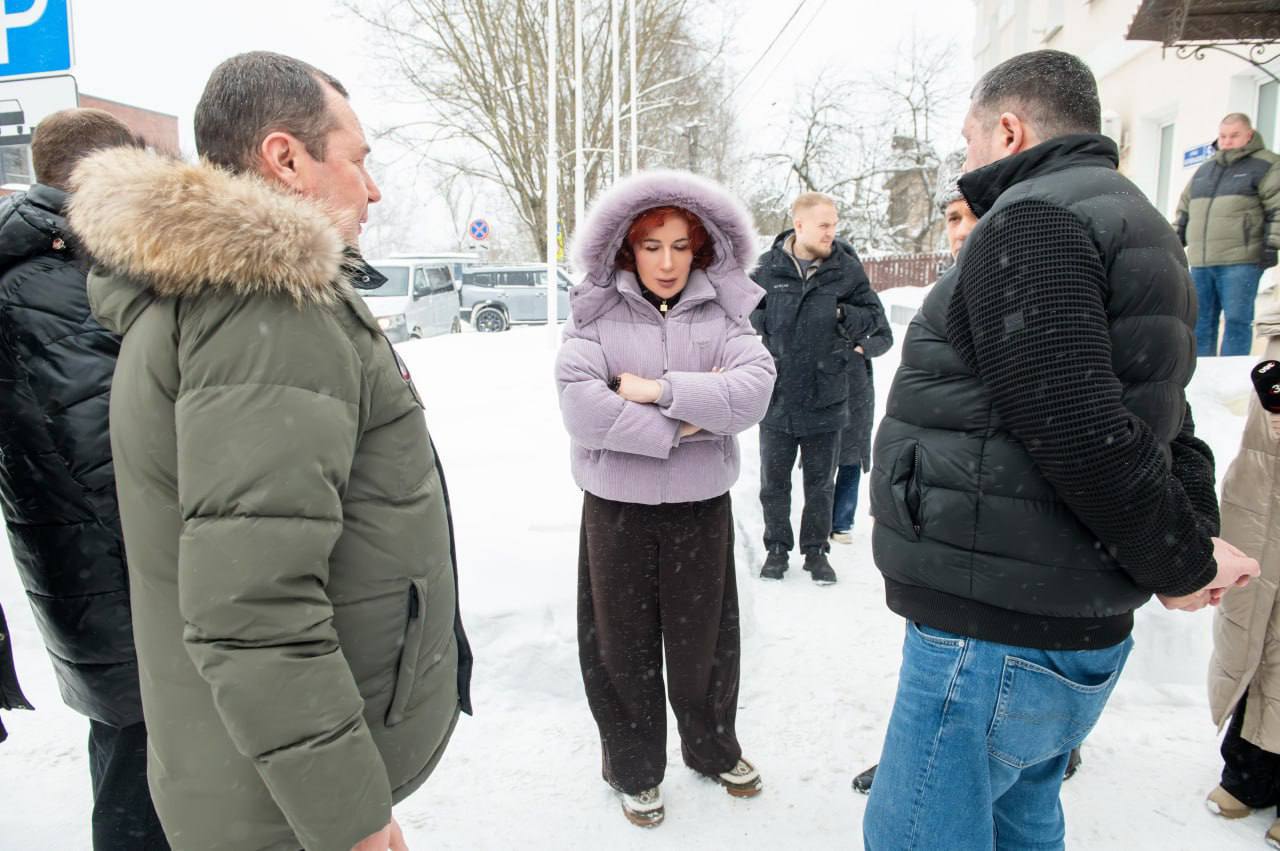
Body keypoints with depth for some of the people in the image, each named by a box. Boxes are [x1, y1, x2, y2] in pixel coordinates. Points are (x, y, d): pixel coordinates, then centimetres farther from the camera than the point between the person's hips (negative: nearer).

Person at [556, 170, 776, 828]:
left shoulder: (722, 310, 0)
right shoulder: (595, 310, -5)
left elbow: (753, 392, -15)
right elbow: (579, 405, -18)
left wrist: (659, 389, -19)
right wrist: (679, 426, -17)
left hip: (701, 505, 1)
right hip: (618, 506, -1)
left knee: (703, 638, 17)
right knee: (623, 642, 13)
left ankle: (713, 748, 44)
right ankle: (634, 766, 36)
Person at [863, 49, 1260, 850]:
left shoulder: (1031, 222, -14)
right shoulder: (1134, 227, 19)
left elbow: (1078, 432, -23)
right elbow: (1164, 421, 18)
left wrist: (1183, 563, -9)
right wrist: (1199, 540, 7)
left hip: (991, 637, -10)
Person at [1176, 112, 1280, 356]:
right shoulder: (1205, 169, 22)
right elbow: (1184, 210, 28)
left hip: (1240, 262, -6)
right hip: (1200, 263, 6)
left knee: (1236, 321, -7)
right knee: (1200, 323, 7)